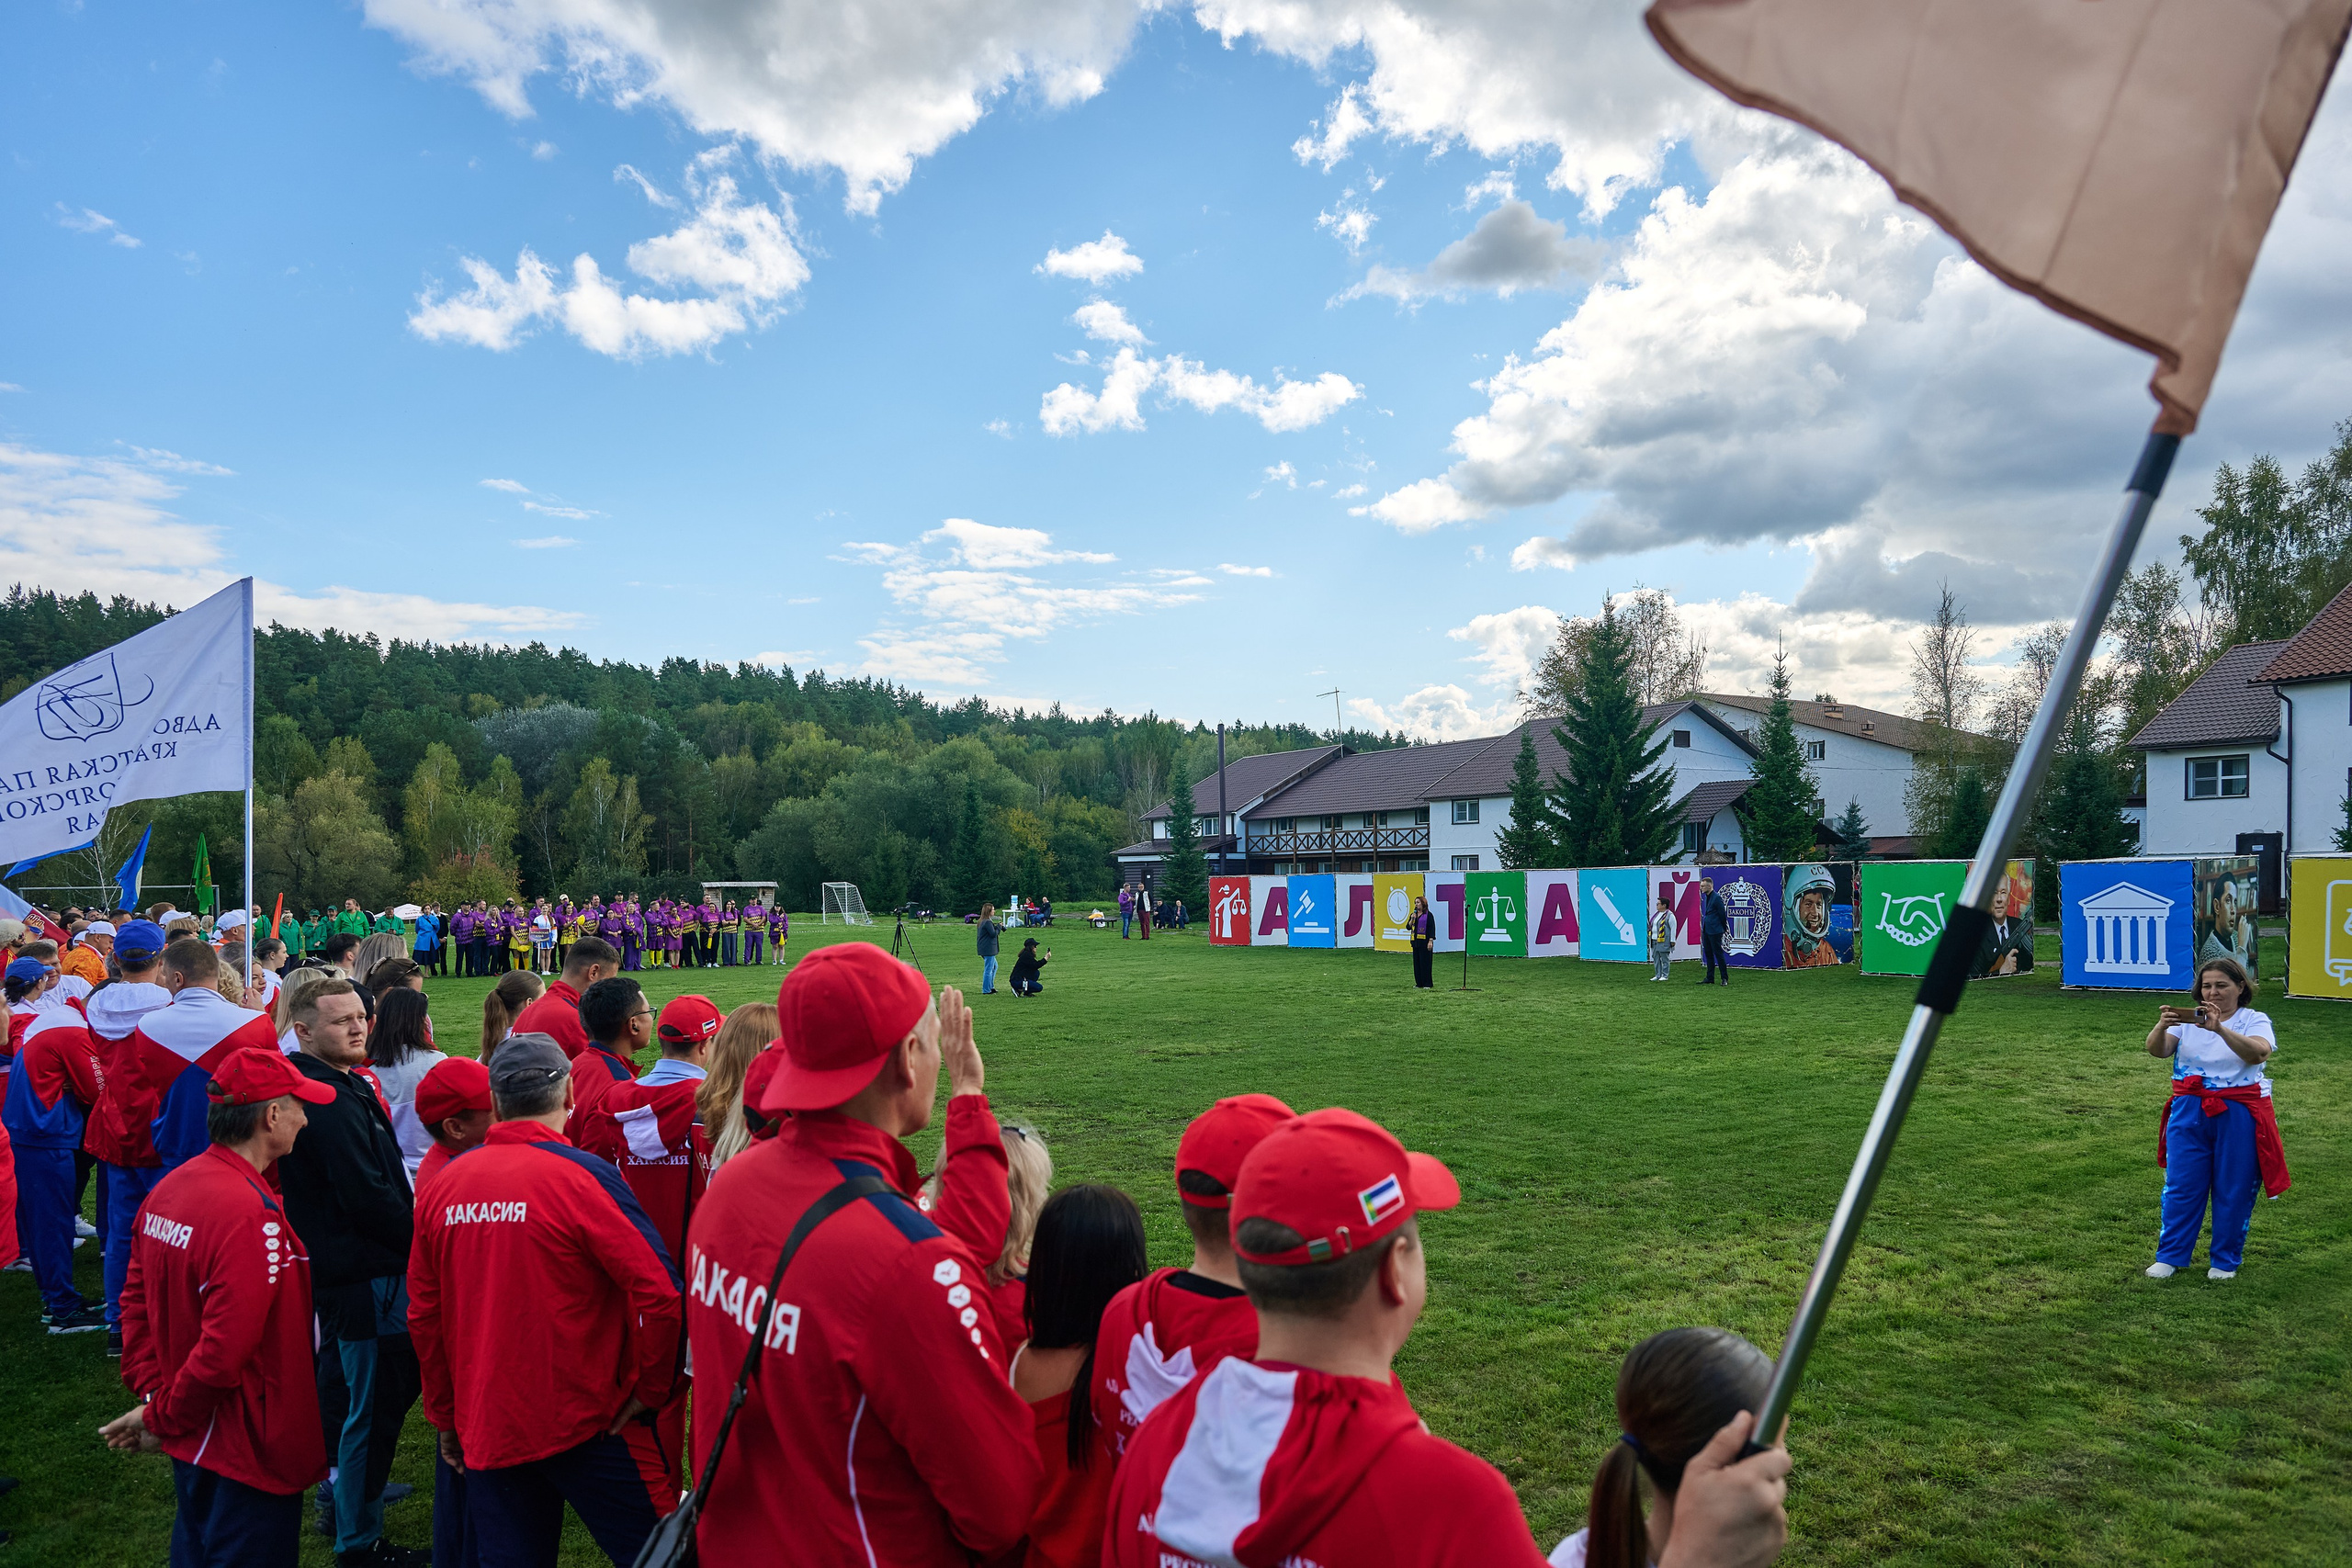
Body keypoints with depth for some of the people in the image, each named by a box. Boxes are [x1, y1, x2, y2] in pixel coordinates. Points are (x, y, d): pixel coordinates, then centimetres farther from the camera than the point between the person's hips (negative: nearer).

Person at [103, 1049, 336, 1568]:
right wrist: (162, 1418, -12)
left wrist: (152, 1389, 7)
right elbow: (226, 1345, -28)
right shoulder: (251, 1215, -28)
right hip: (249, 1451, -9)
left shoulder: (169, 1188, 0)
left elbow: (136, 1294, 8)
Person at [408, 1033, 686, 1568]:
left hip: (484, 1432, 5)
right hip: (584, 1422, -5)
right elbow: (659, 1290, -21)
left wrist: (445, 1416, 18)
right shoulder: (581, 1175, -14)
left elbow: (423, 1312, 7)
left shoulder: (444, 1183, 0)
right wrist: (652, 1389, -8)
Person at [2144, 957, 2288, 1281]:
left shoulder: (2254, 1021, -3)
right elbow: (2157, 1050, -10)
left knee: (2233, 1190, 7)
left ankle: (2225, 1261, 22)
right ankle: (2170, 1256, 15)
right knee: (2181, 1186, 5)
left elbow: (2259, 1052, -25)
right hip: (2190, 1113, 2)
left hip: (2239, 1116, -2)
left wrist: (2220, 1028, -40)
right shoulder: (2188, 1019, 5)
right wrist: (2161, 1026, -31)